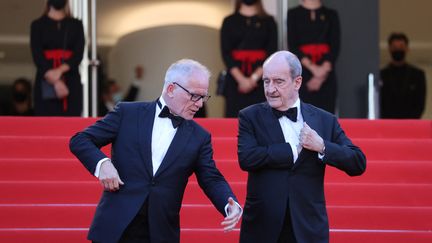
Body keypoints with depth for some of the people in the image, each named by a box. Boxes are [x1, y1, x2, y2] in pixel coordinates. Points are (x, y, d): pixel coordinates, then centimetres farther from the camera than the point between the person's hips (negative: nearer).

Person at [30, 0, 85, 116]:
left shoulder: (76, 25, 10)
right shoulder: (38, 25, 5)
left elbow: (79, 54, -1)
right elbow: (37, 55, -6)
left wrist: (61, 70, -20)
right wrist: (54, 82, -19)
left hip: (71, 82, 1)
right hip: (46, 84, -1)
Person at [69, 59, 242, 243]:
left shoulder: (199, 137, 8)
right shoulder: (128, 113, 2)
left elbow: (211, 179, 4)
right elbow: (79, 140, 4)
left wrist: (229, 205, -17)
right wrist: (102, 163, -17)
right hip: (115, 228, -2)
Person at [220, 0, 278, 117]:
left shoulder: (268, 22, 9)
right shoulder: (229, 22, 9)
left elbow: (272, 52, 1)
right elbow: (225, 53, 1)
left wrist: (254, 77, -13)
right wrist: (241, 79, -13)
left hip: (261, 81, 0)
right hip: (235, 80, 0)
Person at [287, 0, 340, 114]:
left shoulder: (331, 15, 11)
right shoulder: (293, 14, 7)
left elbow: (335, 46, 3)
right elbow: (292, 46, -2)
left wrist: (324, 70, -12)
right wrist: (313, 68, -13)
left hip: (326, 77, 1)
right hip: (302, 74, -1)